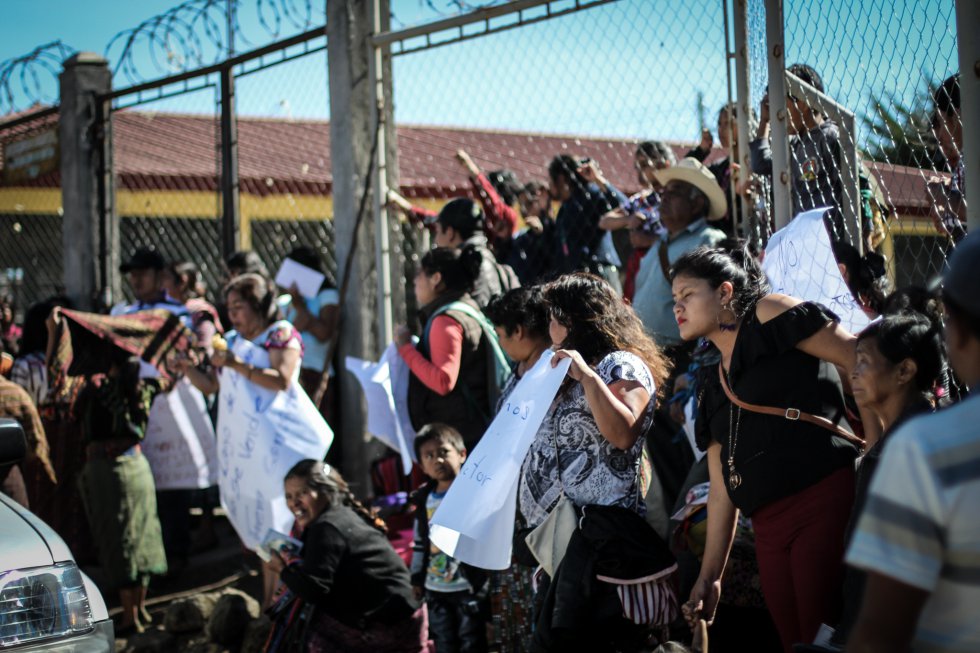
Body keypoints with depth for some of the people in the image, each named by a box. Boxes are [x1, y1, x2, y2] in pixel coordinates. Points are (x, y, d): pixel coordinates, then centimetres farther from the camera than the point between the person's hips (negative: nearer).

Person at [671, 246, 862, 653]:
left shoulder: (769, 315, 2)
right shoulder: (713, 390, 23)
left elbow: (859, 359, -6)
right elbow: (721, 485, 22)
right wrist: (710, 574, 19)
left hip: (826, 501, -7)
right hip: (769, 531, 8)